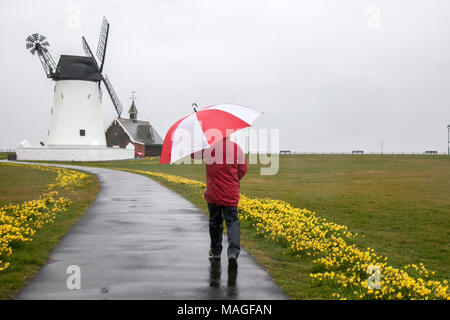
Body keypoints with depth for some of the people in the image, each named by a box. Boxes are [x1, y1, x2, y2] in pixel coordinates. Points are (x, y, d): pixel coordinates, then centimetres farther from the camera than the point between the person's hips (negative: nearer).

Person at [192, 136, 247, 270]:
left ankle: (215, 251, 30)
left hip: (213, 193, 1)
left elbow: (192, 154, 11)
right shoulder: (236, 147, -4)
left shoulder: (208, 146, -6)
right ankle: (233, 252, -21)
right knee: (232, 221, 0)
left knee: (215, 221, 17)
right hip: (231, 194, -1)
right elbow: (243, 169, 2)